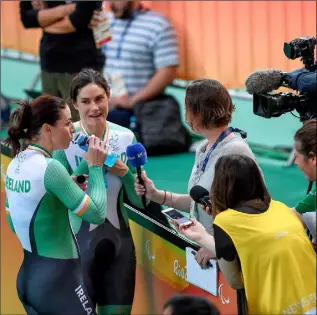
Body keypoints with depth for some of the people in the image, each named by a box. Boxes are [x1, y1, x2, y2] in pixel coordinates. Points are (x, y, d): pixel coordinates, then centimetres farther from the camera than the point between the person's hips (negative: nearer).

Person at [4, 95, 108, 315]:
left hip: (28, 275, 9)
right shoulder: (49, 167, -19)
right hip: (57, 277, -8)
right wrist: (96, 166, -4)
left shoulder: (15, 165, 6)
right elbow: (96, 214, -16)